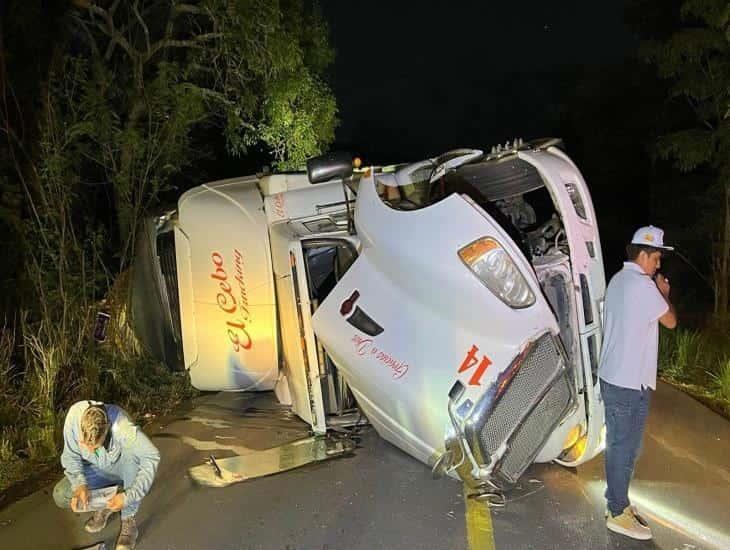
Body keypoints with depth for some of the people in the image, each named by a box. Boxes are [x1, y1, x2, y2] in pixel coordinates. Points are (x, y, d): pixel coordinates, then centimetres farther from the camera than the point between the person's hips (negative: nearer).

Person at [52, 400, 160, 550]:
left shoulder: (123, 427, -39)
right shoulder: (74, 415, -30)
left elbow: (152, 457, -37)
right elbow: (70, 456, -17)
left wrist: (128, 496, -43)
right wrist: (79, 483, -34)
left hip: (125, 469, -3)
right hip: (98, 470, 3)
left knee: (133, 453, -36)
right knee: (61, 495, -19)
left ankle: (129, 520, -20)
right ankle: (104, 504, 10)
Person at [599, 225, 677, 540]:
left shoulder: (618, 280, 11)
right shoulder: (643, 285, -18)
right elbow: (670, 321, -5)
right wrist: (664, 293, 7)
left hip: (611, 376, 9)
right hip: (631, 383, -9)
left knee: (617, 443, 17)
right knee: (626, 447, 1)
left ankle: (617, 503, 29)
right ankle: (619, 514, 13)